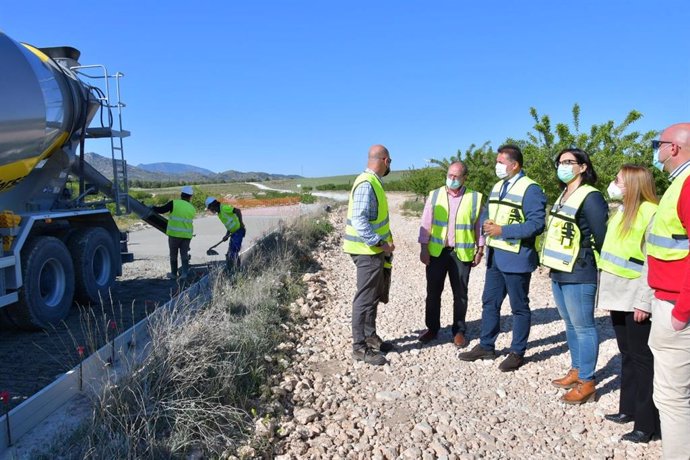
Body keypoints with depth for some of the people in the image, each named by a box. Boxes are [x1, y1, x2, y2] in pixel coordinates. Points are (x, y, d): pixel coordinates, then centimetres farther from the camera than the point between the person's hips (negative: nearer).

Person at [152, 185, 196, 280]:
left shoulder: (174, 203, -7)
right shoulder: (192, 208, 7)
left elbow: (160, 210, -4)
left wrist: (152, 207, 15)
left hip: (174, 233, -3)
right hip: (187, 235, 3)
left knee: (173, 254, 12)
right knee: (184, 254, 12)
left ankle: (174, 273, 21)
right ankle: (184, 272, -1)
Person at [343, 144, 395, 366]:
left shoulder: (374, 182, 10)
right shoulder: (366, 184, -21)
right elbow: (359, 221, -27)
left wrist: (386, 240, 12)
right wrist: (382, 243, -25)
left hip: (374, 250, 10)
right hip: (368, 251, -10)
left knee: (374, 295, 19)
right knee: (365, 298, -2)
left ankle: (370, 337, 33)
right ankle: (360, 347, 8)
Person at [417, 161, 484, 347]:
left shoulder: (475, 198, -1)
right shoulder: (434, 195, 2)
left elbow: (479, 226, 4)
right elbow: (426, 224, 2)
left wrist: (480, 250, 2)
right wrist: (424, 248, -3)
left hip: (462, 253, -1)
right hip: (436, 251, 1)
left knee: (460, 294, 8)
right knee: (433, 292, 8)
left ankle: (459, 331, 22)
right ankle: (432, 328, 23)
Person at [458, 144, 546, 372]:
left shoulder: (531, 189, -14)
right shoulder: (497, 187, 13)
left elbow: (537, 225, -21)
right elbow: (487, 212, 20)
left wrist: (502, 230, -21)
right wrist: (486, 224, -3)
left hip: (516, 258, -8)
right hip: (495, 255, 8)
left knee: (519, 307, 7)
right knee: (490, 302, 15)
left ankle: (517, 353, 20)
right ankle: (486, 346, 28)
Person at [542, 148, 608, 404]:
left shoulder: (590, 197, -13)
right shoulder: (564, 196, 15)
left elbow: (602, 237, -14)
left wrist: (601, 268, -5)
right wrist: (553, 264, 16)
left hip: (578, 275, -9)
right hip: (558, 272, 9)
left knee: (583, 327, -1)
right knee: (570, 325, 17)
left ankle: (587, 383, 8)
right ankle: (576, 371, 30)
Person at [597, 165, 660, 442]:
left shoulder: (651, 213, -14)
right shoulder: (621, 211, 13)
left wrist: (644, 302, -20)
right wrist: (605, 291, 15)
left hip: (636, 300, -8)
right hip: (618, 297, 8)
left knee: (642, 359, -1)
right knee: (627, 355, 16)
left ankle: (647, 424, 8)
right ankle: (629, 409, 28)